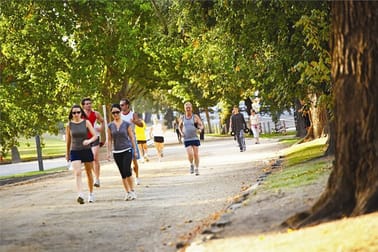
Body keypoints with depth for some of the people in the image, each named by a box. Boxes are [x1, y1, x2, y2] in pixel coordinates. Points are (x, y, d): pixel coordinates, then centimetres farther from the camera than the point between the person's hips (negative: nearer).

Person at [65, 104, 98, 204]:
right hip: (75, 152, -1)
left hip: (87, 151, 1)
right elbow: (68, 140, 10)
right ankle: (80, 195, -31)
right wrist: (67, 154, 16)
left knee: (89, 173, 13)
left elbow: (95, 135, -7)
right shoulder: (69, 125, 0)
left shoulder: (86, 122, -3)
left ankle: (91, 194, 31)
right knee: (77, 173, -18)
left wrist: (89, 141, -28)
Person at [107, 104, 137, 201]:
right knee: (123, 174, 5)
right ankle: (128, 192, 13)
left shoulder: (126, 124, -2)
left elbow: (132, 137, 3)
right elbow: (109, 140, 8)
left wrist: (135, 150, 2)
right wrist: (108, 152, 3)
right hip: (116, 152, 3)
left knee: (127, 171, -15)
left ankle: (132, 191, -2)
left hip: (127, 150, -3)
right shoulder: (110, 126, 3)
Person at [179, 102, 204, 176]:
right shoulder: (182, 118, 6)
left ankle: (197, 169, 16)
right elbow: (180, 126, 22)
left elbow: (201, 125, 0)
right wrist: (181, 133, 3)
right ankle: (191, 165, 13)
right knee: (190, 154, -14)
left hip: (195, 138, -1)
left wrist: (200, 129, -23)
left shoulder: (195, 117, 0)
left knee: (196, 154, 2)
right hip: (186, 139, 1)